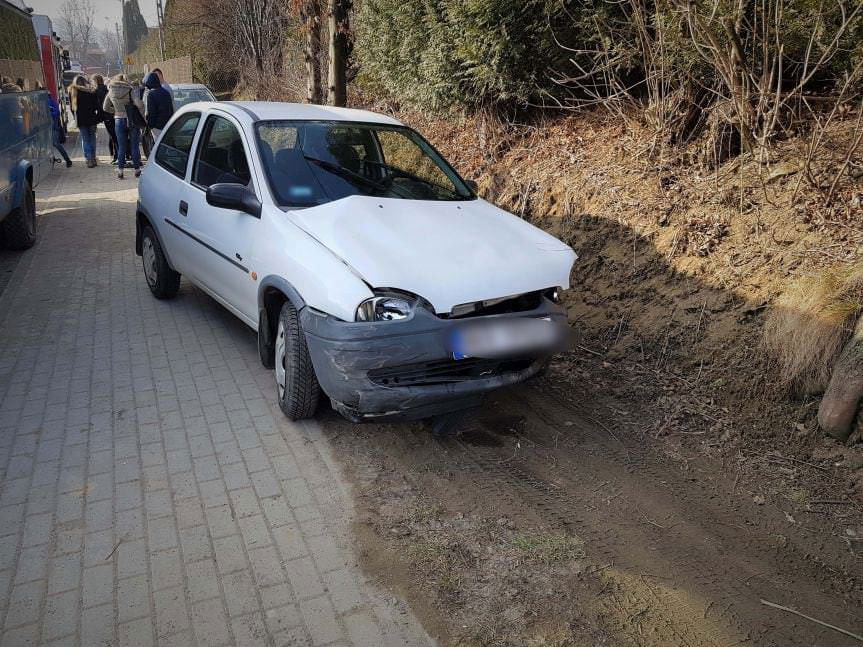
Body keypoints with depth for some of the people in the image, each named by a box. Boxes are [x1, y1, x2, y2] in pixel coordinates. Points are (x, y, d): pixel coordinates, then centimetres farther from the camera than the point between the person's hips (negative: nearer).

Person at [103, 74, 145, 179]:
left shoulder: (110, 92, 3)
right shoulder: (131, 90, -9)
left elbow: (105, 108, 10)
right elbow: (139, 104, -21)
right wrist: (143, 115, -8)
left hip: (118, 120, 3)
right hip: (132, 120, -2)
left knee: (121, 147, 10)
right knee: (134, 146, 7)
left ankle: (120, 171, 8)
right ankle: (137, 170, 12)